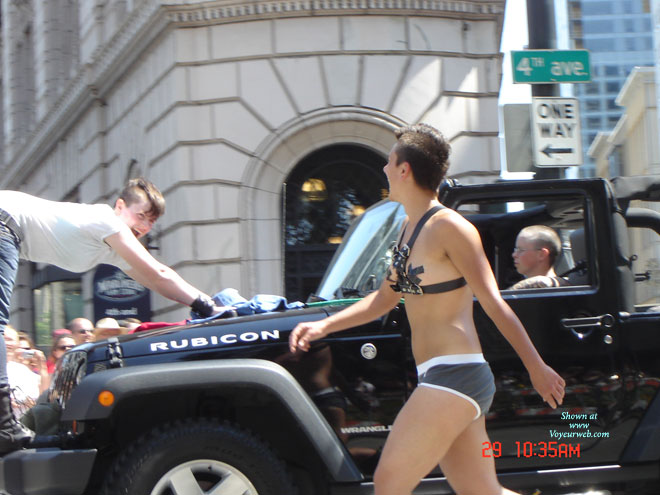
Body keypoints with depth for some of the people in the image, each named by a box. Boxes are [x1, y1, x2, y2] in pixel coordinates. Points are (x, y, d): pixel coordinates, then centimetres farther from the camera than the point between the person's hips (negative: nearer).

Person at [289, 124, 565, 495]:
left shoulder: (449, 228, -11)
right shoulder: (411, 229, 16)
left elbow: (494, 304, -11)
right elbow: (385, 298, 26)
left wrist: (537, 369, -9)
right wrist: (324, 326, 17)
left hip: (454, 376, -9)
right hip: (440, 380, 9)